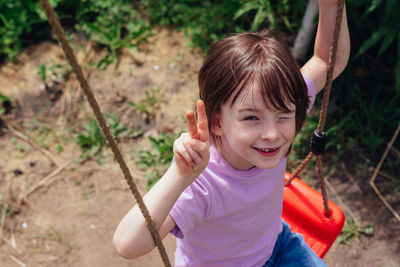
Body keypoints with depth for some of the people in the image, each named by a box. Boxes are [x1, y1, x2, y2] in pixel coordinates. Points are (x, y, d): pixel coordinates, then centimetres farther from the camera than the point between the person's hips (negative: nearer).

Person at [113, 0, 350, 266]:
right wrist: (180, 176, -60)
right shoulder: (199, 184, -43)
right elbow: (127, 245, -52)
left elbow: (330, 60, -16)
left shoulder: (277, 108, -27)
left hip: (276, 243, 3)